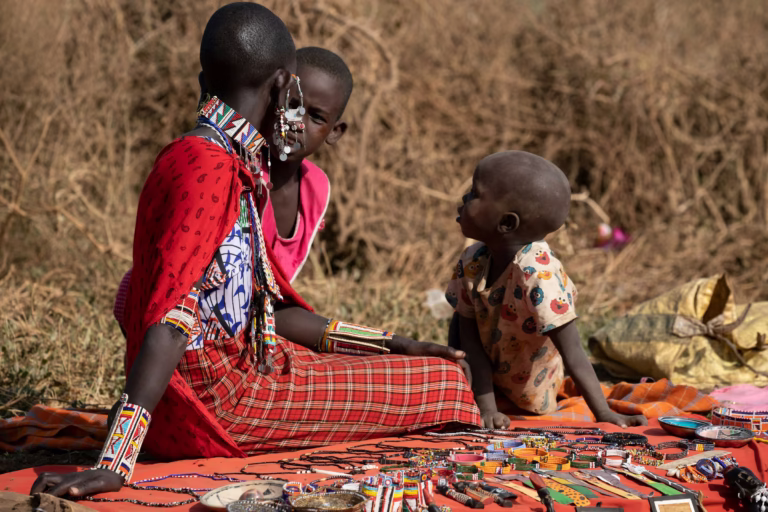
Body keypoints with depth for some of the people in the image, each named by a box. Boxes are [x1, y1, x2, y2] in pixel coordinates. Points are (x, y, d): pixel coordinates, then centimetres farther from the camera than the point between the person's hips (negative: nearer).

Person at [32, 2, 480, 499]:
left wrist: (392, 345, 13)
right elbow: (171, 318, -29)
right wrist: (116, 465, -34)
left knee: (439, 370, 23)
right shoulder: (207, 165, -20)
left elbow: (273, 309, 16)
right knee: (442, 382, -5)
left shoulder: (235, 164, 13)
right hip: (216, 397, -10)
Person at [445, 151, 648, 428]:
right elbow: (469, 339, -17)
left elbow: (573, 356, -36)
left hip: (528, 395, -5)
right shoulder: (473, 263, -18)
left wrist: (604, 414, -38)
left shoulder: (538, 274, -38)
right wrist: (486, 406, -26)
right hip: (488, 375, 5)